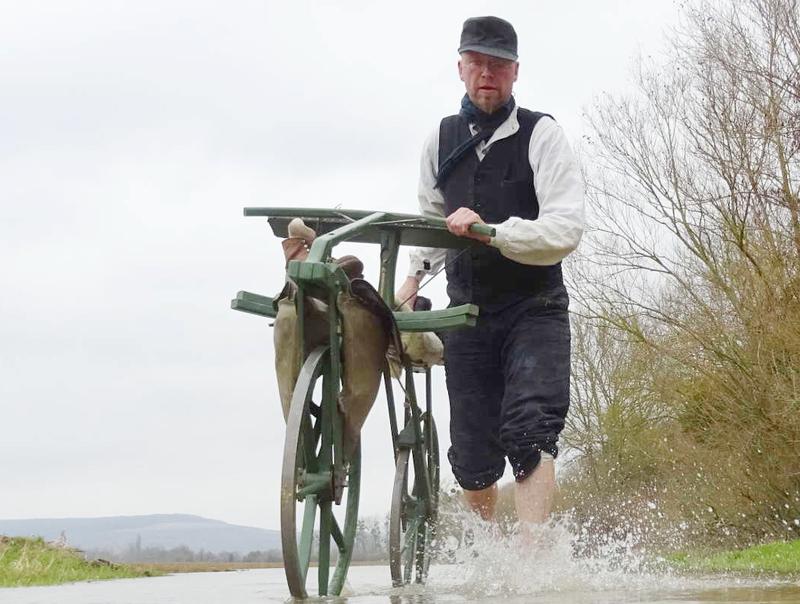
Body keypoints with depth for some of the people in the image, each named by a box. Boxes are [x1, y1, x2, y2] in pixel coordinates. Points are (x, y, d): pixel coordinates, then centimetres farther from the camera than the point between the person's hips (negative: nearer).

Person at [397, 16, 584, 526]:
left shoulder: (541, 135, -8)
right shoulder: (441, 140, 7)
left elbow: (566, 230, -18)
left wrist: (490, 232, -30)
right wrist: (415, 275, 8)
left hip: (534, 307, -4)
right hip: (468, 310, 4)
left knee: (529, 431, -23)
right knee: (472, 458, 1)